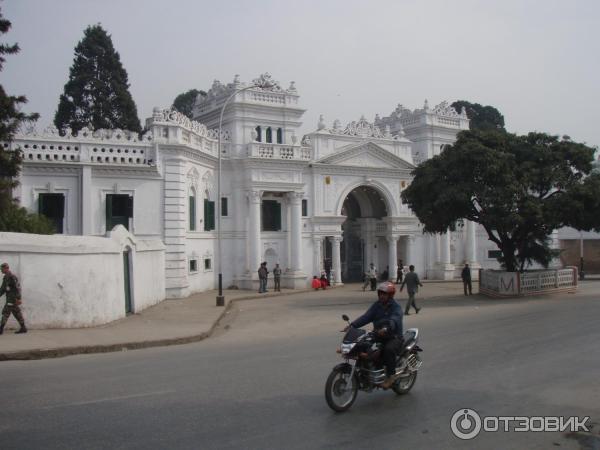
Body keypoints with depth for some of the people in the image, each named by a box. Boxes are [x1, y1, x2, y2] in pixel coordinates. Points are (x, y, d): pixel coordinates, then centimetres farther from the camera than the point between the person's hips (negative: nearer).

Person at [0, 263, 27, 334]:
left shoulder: (12, 277, -15)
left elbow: (18, 288, -19)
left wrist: (18, 298, -22)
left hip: (12, 299, -9)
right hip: (9, 299, 9)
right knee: (17, 313, 9)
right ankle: (23, 328, 12)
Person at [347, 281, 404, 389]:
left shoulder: (396, 307, -9)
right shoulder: (376, 305, 9)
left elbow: (394, 320, -29)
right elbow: (366, 317, -4)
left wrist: (386, 329, -51)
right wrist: (352, 325, -20)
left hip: (394, 337, -6)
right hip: (378, 336, 6)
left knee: (389, 349, -36)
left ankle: (391, 375, -18)